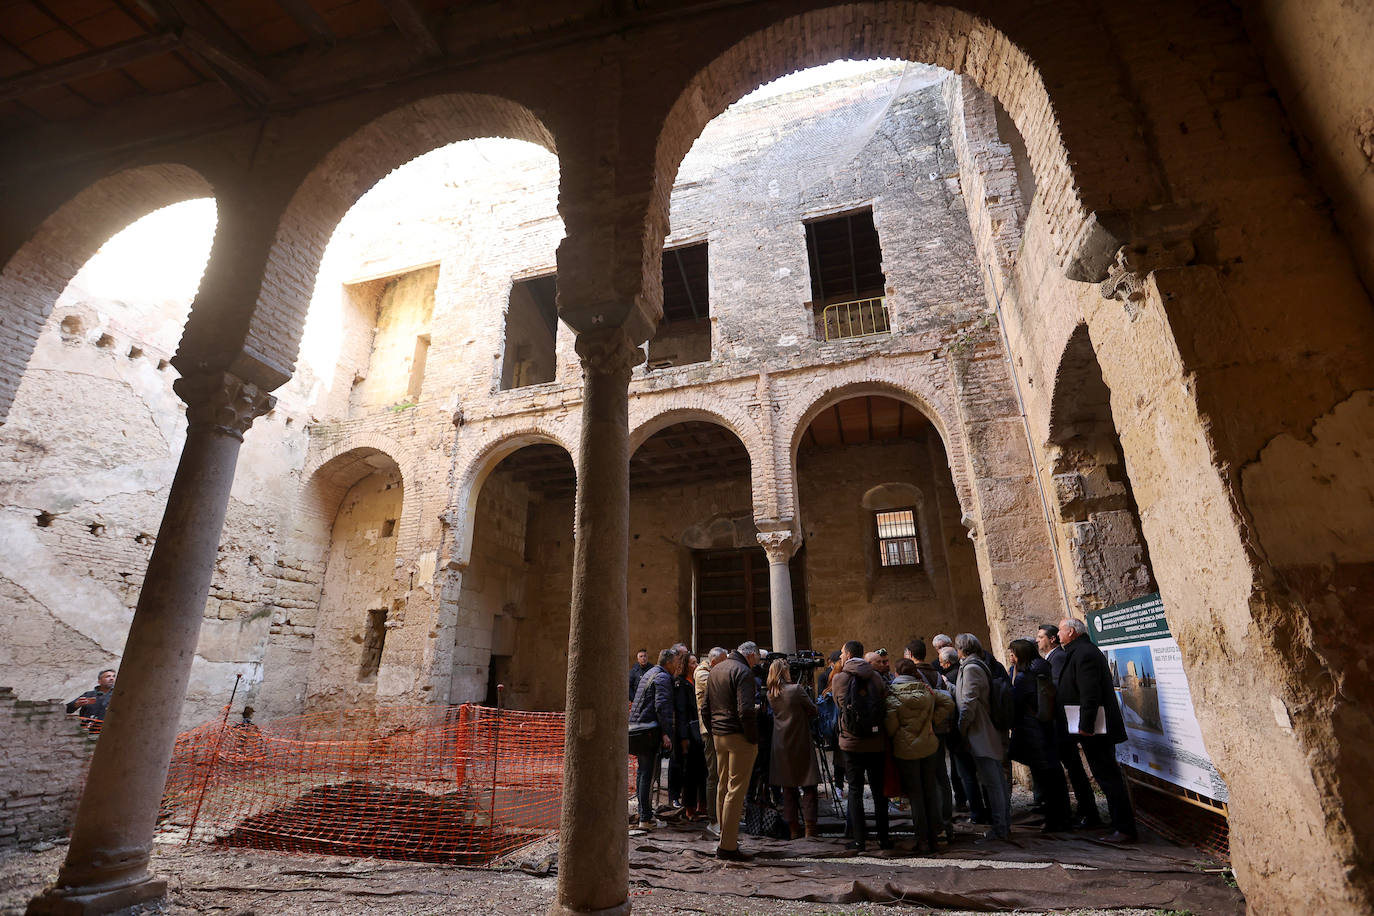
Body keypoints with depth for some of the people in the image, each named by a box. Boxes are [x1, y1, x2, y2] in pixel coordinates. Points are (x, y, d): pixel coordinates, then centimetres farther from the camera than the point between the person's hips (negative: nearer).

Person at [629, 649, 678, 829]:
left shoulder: (650, 673, 18)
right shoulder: (663, 677, -11)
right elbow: (661, 706, -20)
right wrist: (665, 733, -20)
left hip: (636, 726, 10)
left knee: (642, 771, 17)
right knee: (648, 773, -5)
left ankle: (644, 811, 26)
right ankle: (646, 819, -1)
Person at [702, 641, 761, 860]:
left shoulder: (715, 670, 14)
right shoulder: (743, 671, -13)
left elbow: (705, 708, 17)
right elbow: (745, 710, -22)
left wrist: (713, 732, 19)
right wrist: (754, 739, -13)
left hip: (718, 735, 8)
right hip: (739, 736, -8)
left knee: (723, 786, 16)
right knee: (736, 789, -3)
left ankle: (725, 839, 25)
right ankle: (728, 847, 0)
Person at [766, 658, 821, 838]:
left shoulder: (770, 694, 1)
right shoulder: (796, 689, -14)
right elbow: (813, 710, -5)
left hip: (781, 746, 5)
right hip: (801, 743, -5)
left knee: (788, 788, 11)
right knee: (808, 787, 4)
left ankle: (794, 828, 15)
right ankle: (809, 828, 3)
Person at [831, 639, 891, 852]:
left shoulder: (838, 679, -6)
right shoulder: (876, 677, -1)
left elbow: (839, 706, 5)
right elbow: (885, 708, 2)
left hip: (852, 743, -2)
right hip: (876, 743, 2)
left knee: (855, 791, 7)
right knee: (879, 790, 13)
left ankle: (859, 840, 8)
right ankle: (884, 838, 20)